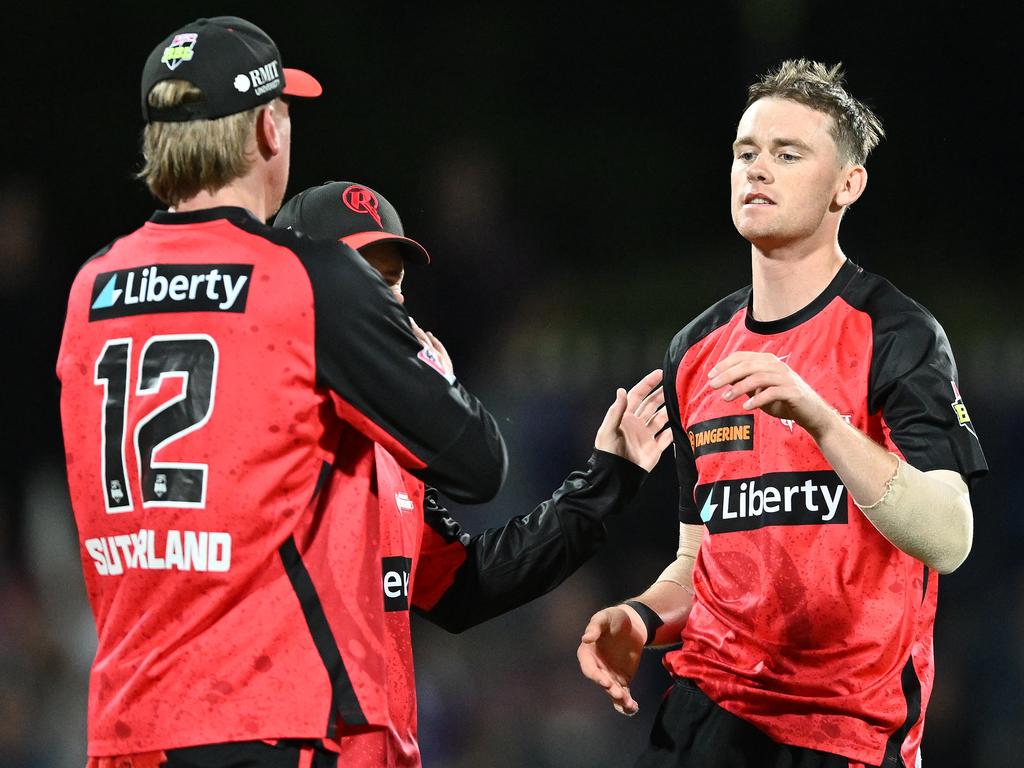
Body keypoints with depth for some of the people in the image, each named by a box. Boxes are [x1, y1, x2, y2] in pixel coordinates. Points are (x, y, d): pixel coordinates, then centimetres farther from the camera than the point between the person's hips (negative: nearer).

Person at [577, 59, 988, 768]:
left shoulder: (896, 334, -6)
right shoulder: (698, 353, 14)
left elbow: (947, 541, -19)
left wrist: (820, 420, -30)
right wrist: (643, 617, 1)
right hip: (711, 704, 4)